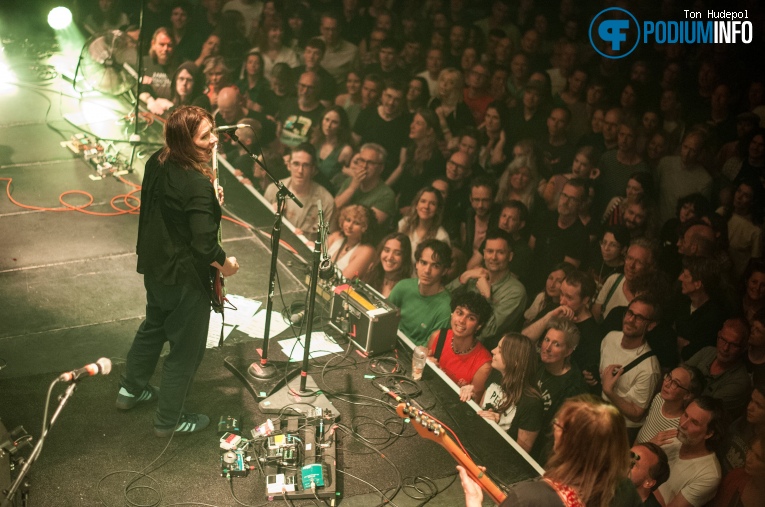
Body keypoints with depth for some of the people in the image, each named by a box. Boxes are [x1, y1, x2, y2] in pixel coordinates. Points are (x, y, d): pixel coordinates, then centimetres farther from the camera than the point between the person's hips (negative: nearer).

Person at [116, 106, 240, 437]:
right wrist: (226, 264, -8)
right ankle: (168, 420, 26)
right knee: (186, 347, 11)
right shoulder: (198, 185, -30)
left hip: (153, 265, 9)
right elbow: (205, 246, -28)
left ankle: (130, 390, 48)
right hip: (185, 276, -8)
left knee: (153, 326, 30)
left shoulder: (157, 163, -5)